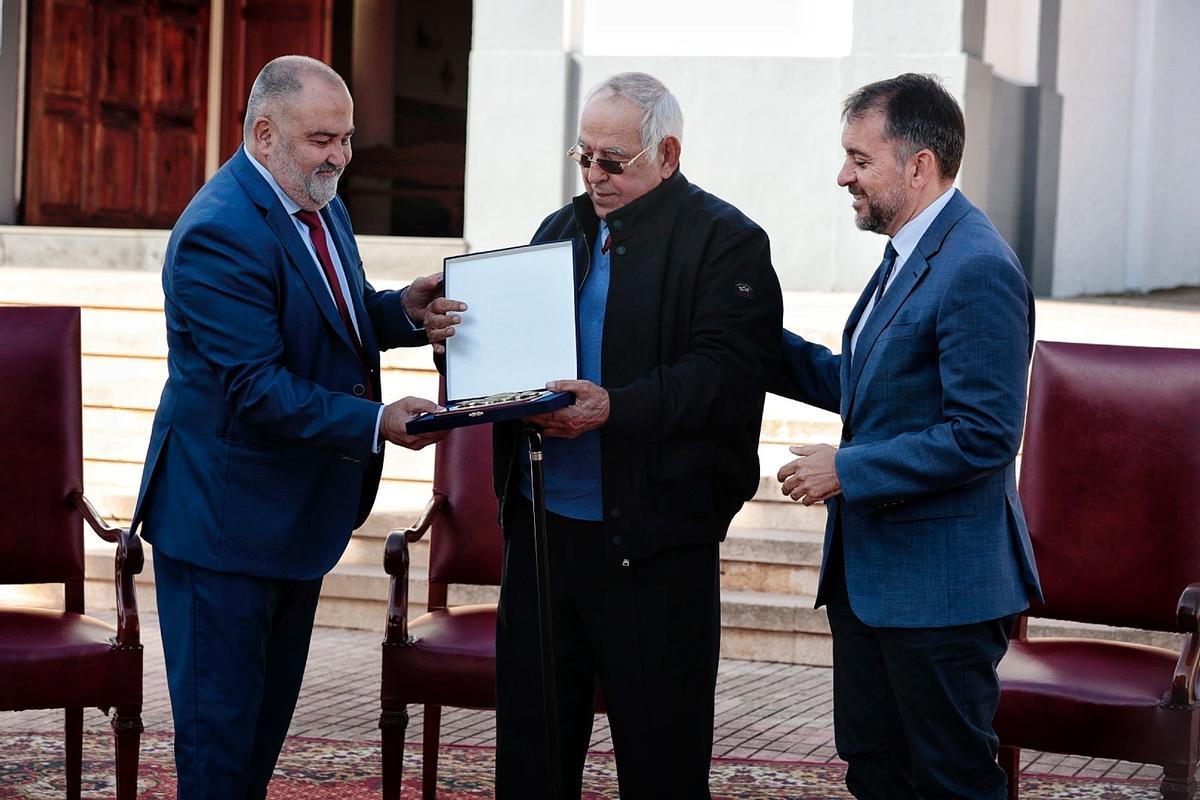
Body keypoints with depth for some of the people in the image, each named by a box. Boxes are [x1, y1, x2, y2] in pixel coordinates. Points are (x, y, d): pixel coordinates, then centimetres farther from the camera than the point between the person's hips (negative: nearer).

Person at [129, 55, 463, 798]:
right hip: (226, 519, -10)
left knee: (270, 709, 19)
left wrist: (404, 311, -3)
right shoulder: (221, 232, -24)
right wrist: (377, 423, -32)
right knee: (221, 719, 0)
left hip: (295, 508, 10)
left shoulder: (319, 203, 6)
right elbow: (258, 388, -27)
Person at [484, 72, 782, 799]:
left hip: (652, 539, -6)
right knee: (529, 738, 13)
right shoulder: (561, 231, 15)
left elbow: (726, 373, -17)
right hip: (541, 522, 6)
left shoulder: (725, 242, -6)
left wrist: (617, 408, -29)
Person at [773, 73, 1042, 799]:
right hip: (871, 576, 10)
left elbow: (984, 435, -25)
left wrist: (848, 469, -19)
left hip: (939, 589, -10)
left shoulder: (978, 271, -20)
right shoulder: (908, 254, 12)